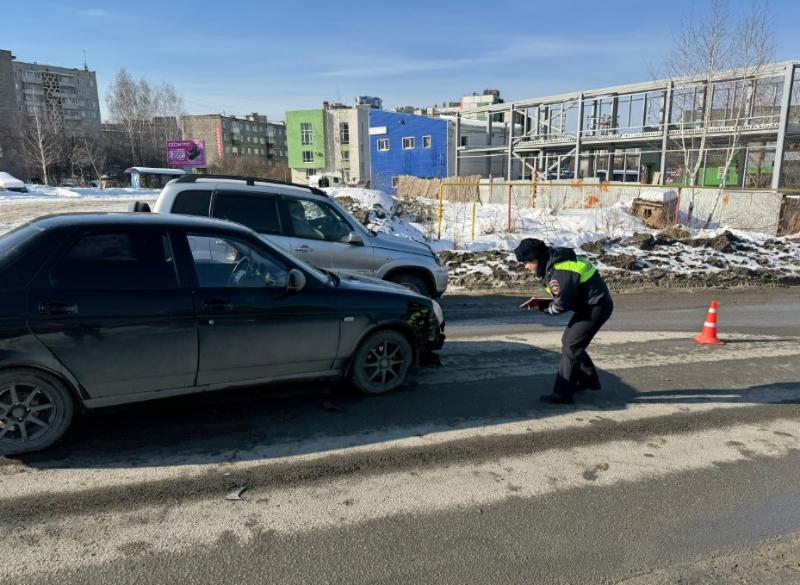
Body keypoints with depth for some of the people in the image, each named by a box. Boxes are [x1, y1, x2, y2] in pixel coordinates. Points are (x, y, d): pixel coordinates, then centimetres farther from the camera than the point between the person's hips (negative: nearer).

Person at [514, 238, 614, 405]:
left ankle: (563, 394, -4)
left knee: (571, 346, -9)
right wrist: (543, 303, -1)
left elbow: (561, 305, -23)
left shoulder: (559, 272, -26)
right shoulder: (553, 262, 4)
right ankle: (589, 380, 31)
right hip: (589, 305, 10)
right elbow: (565, 295, 13)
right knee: (569, 341, 16)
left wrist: (542, 308, -7)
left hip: (597, 306, -10)